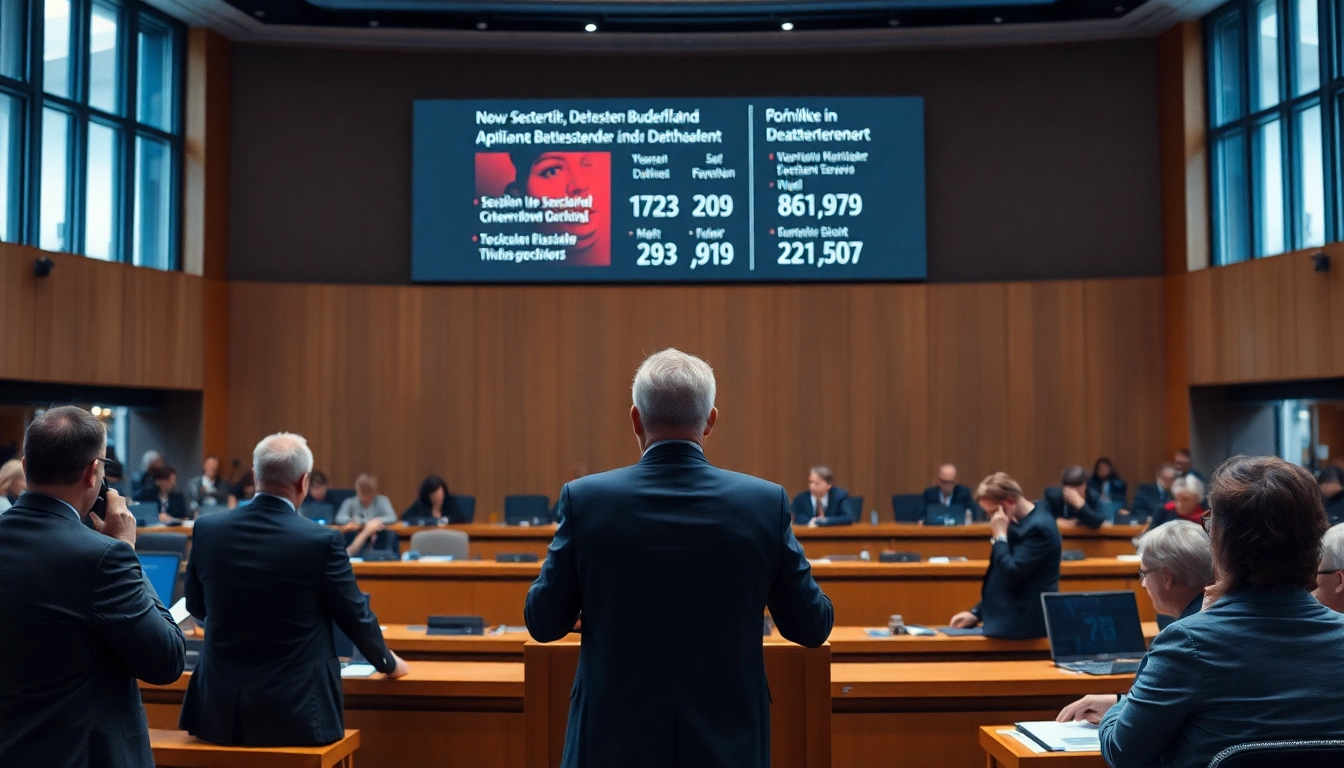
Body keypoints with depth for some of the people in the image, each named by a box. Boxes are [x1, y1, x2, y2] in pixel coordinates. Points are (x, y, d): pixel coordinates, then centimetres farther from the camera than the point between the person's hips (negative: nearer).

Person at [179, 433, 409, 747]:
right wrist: (387, 662, 19)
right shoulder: (322, 540, -14)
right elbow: (357, 617, -2)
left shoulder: (207, 529, -3)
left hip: (220, 712, 4)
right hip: (295, 713, -3)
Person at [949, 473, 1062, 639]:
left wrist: (999, 536, -15)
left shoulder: (1039, 527, -19)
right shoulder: (1019, 523, 12)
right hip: (1011, 620, 9)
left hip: (1025, 624, -9)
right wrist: (976, 613, 13)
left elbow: (1011, 575, -24)